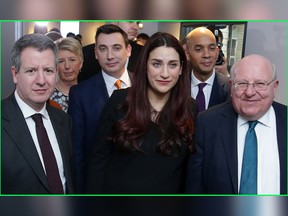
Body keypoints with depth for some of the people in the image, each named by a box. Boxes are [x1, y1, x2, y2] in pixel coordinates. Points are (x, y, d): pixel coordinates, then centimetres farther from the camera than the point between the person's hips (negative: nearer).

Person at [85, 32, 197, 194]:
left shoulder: (191, 110, -7)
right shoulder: (119, 101, -10)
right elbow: (98, 158, -7)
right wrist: (95, 192, -10)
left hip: (168, 191, 1)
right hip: (117, 188, 0)